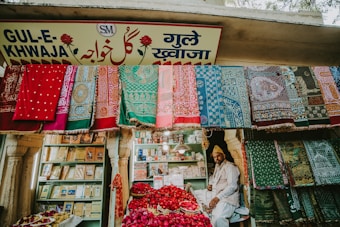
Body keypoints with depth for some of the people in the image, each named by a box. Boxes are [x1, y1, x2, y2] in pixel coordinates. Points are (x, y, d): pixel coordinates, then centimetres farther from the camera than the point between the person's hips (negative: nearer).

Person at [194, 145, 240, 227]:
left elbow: (232, 186, -18)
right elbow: (213, 177, 36)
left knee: (218, 218, -36)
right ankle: (208, 208, -5)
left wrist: (217, 198, -24)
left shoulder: (230, 167, -9)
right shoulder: (217, 166, 18)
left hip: (227, 197, -9)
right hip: (214, 194, 10)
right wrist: (210, 184, 12)